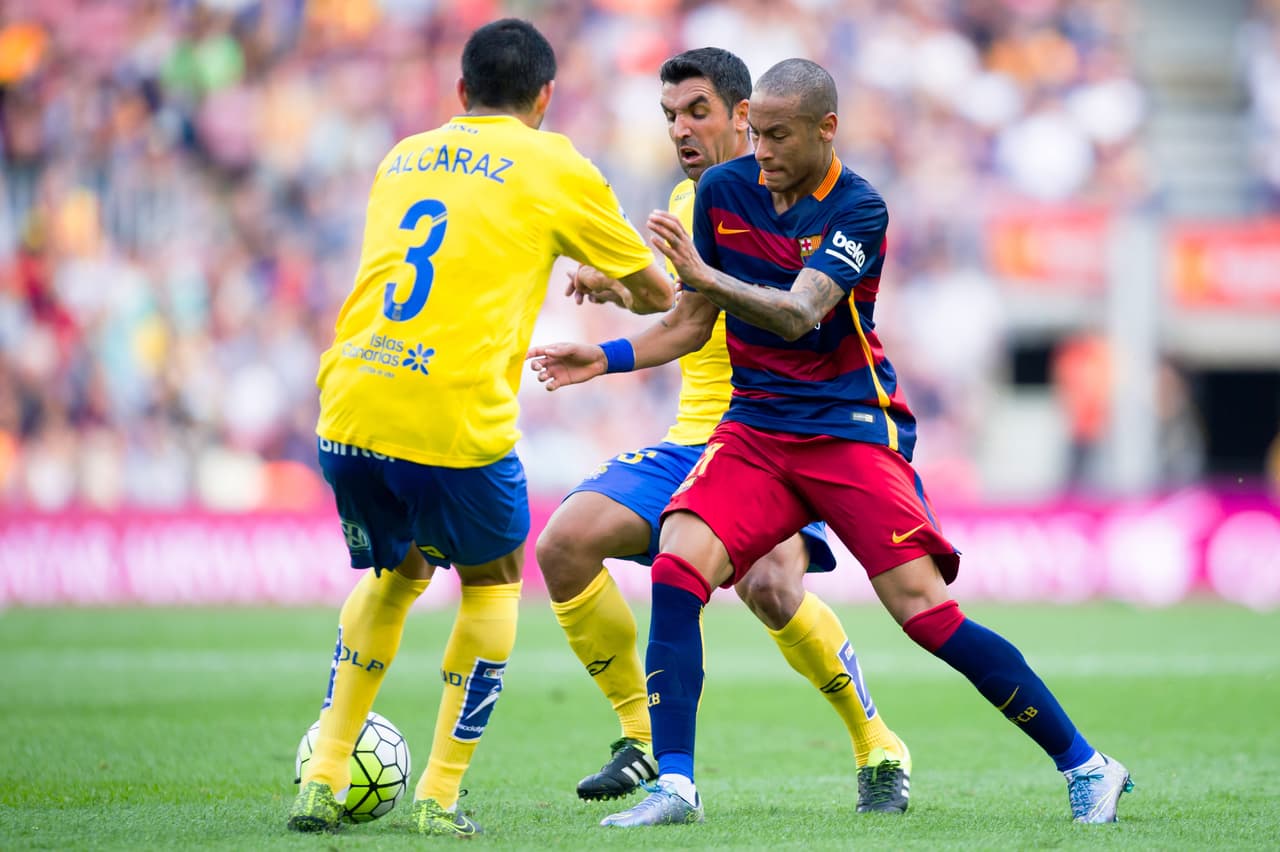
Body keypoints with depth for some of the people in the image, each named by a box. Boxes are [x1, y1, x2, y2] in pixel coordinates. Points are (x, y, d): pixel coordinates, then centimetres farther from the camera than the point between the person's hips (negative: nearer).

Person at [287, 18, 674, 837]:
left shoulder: (403, 158, 20)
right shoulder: (554, 166, 7)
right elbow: (658, 292, 17)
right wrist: (612, 283, 41)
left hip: (348, 414, 5)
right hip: (455, 422, -4)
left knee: (393, 574, 28)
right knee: (493, 582, 21)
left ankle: (323, 780, 19)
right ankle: (440, 794, 13)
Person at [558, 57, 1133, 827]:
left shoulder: (858, 210, -12)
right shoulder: (723, 191, 3)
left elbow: (796, 315, -27)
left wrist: (702, 274, -39)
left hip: (850, 430, -5)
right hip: (754, 426, 5)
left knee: (925, 609, -13)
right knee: (677, 567, -20)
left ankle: (1086, 767, -1)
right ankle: (675, 785, -18)